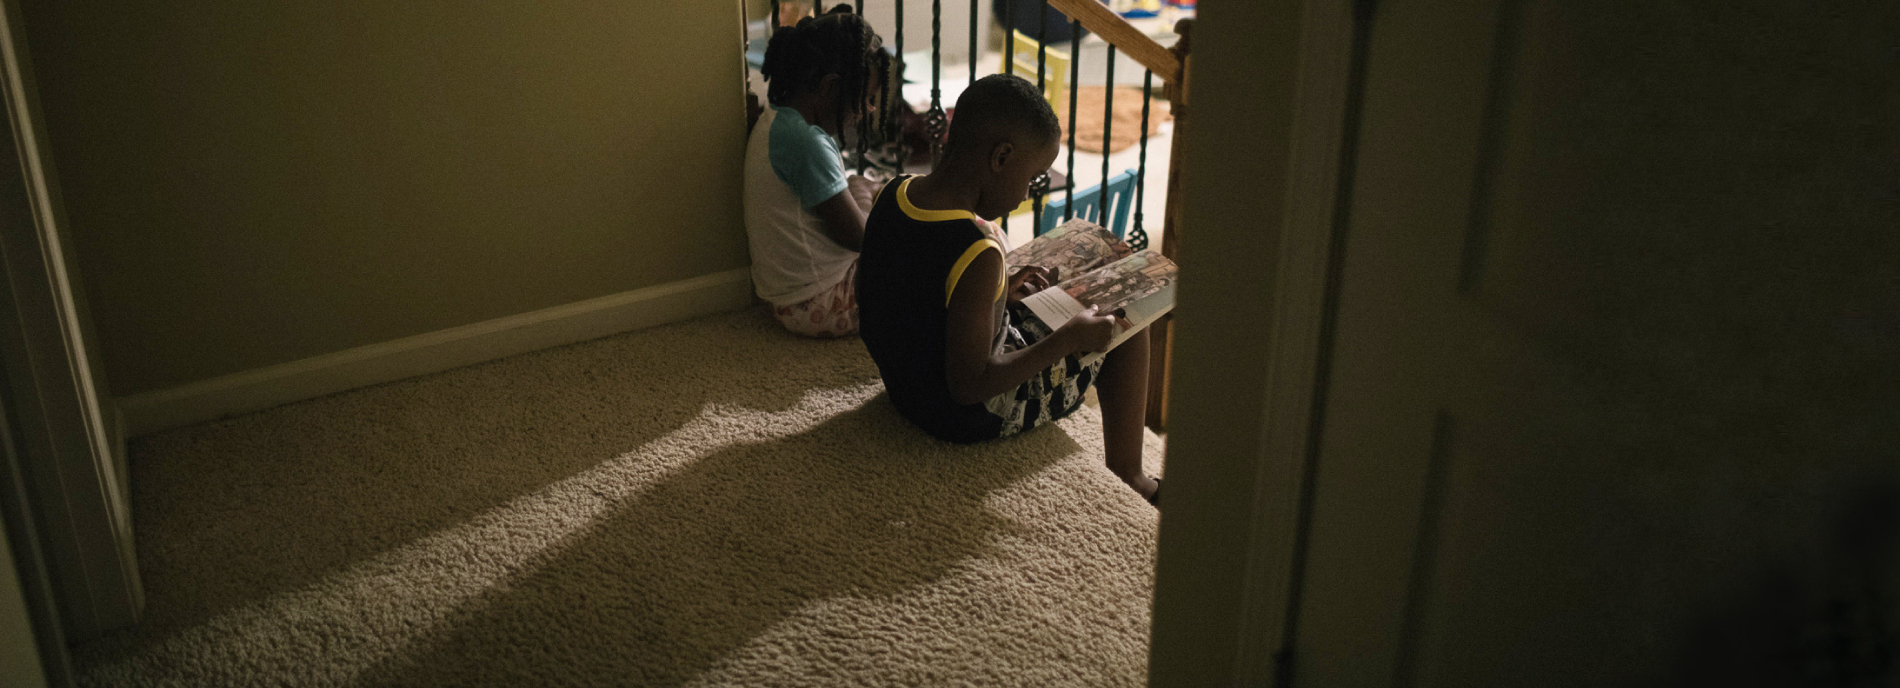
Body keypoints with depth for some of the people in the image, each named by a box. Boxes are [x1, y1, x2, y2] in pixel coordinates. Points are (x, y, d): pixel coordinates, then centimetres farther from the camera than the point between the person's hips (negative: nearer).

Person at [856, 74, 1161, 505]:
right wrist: (1069, 339, -22)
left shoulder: (895, 195, -9)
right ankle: (1128, 479, 22)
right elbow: (970, 385, -30)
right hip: (970, 418, -8)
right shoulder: (977, 252, -34)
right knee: (1127, 329, 4)